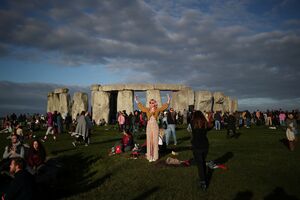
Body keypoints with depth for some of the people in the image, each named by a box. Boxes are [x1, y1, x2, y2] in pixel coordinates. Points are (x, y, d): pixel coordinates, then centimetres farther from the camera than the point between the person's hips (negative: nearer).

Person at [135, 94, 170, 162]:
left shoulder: (157, 110, 1)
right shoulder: (147, 110, 7)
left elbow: (164, 106, 2)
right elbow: (141, 106, 20)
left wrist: (168, 101, -3)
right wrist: (137, 101, 25)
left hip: (155, 126, -2)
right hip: (149, 126, 2)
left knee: (155, 141, 1)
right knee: (149, 141, 1)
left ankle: (155, 156, 9)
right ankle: (150, 156, 8)